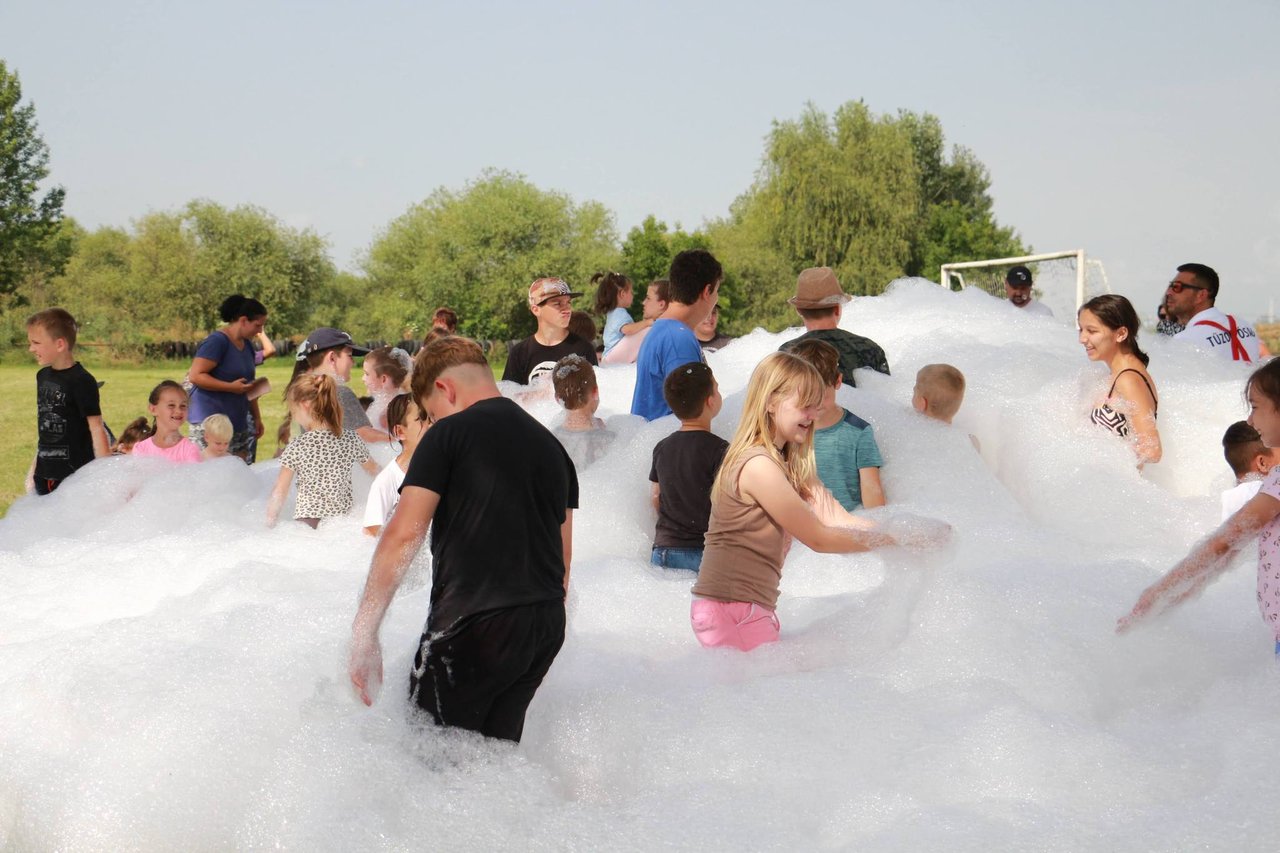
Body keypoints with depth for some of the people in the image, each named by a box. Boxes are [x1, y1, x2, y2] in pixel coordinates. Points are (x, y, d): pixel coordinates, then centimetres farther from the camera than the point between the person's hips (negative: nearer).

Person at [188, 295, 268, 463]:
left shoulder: (247, 345, 16)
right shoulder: (217, 342, -11)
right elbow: (195, 376, -19)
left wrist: (257, 418, 21)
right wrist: (231, 387, -21)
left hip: (239, 422, 8)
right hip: (210, 422, -8)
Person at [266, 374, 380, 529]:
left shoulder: (296, 447, -5)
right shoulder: (351, 439, 3)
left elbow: (279, 493, -1)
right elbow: (373, 470, 21)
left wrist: (270, 522, 13)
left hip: (307, 522, -3)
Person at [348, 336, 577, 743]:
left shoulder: (449, 434, -3)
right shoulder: (552, 446, 17)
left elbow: (403, 535, -10)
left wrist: (363, 633, -8)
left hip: (474, 622, -7)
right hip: (547, 626, 7)